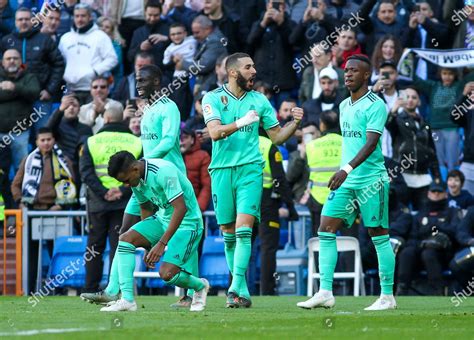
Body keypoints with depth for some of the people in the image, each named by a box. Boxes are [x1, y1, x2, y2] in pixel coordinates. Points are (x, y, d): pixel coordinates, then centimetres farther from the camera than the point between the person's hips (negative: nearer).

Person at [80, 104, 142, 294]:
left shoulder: (92, 141, 3)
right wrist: (123, 190, -10)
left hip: (98, 202, 0)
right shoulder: (136, 142, 4)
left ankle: (90, 289, 10)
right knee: (119, 246, 1)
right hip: (125, 202, 0)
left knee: (95, 246, 9)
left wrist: (102, 192, -12)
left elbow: (86, 172, -7)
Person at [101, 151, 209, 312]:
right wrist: (149, 248, 15)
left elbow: (180, 209, -29)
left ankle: (200, 286, 14)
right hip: (162, 218, 8)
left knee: (166, 273, -19)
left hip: (187, 222, -8)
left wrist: (161, 243, -30)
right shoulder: (136, 180, -1)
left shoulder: (163, 172, -27)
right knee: (126, 239, -12)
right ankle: (127, 300, -14)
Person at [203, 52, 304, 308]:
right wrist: (242, 123, -25)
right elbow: (215, 132, -13)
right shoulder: (213, 98, 3)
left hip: (250, 170, 0)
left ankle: (235, 288, -20)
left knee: (243, 229, -15)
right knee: (229, 234, 4)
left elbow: (277, 136, 17)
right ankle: (243, 292, 16)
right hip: (222, 170, 0)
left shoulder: (259, 100, 11)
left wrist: (294, 123, 0)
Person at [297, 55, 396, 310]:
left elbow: (371, 143, -20)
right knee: (326, 230, -3)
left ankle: (387, 296, 5)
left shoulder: (375, 105, -9)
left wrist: (347, 169, -30)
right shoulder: (344, 106, 16)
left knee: (379, 236, -2)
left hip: (371, 180, -8)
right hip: (345, 182, 8)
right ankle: (325, 292, -4)